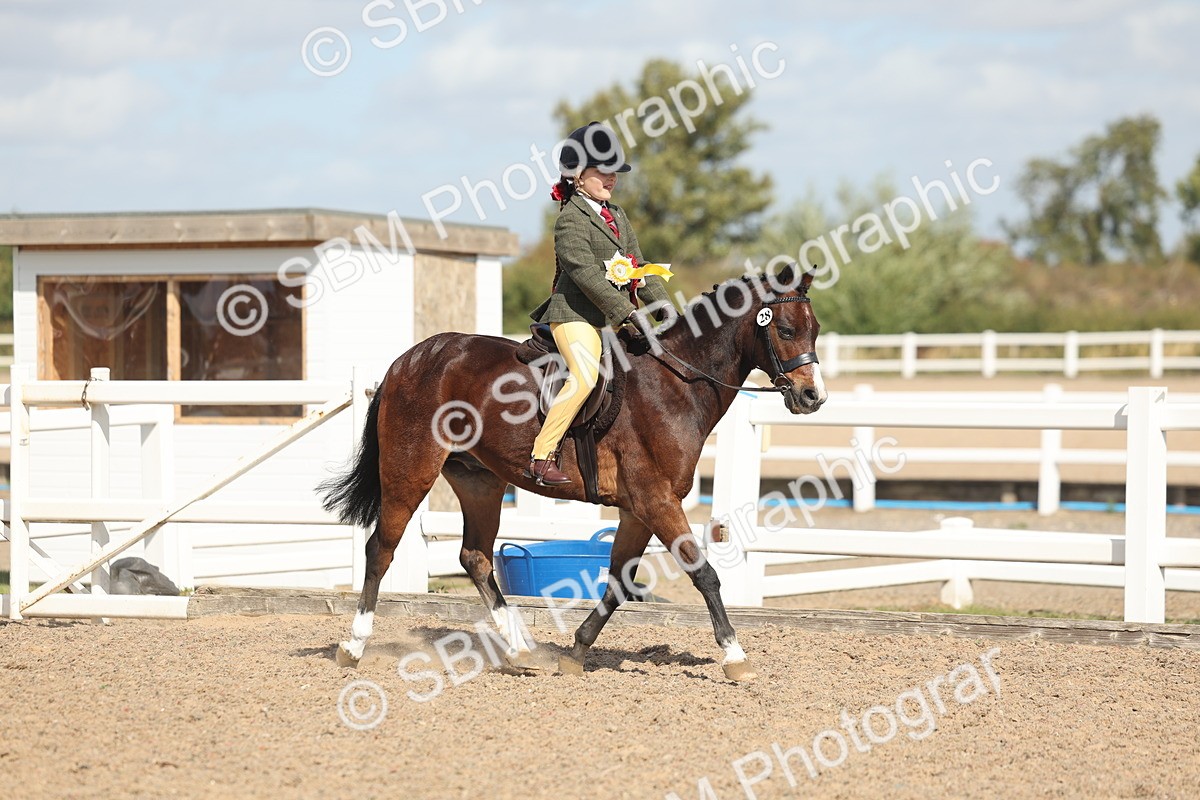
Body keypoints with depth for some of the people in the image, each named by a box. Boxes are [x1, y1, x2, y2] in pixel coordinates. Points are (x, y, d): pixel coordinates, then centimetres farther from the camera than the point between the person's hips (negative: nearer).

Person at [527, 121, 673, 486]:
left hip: (614, 318, 9)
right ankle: (541, 457, -26)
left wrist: (663, 306, 4)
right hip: (575, 314, -9)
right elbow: (586, 274, -20)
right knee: (585, 374, -29)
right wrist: (627, 314, -25)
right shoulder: (571, 219, -9)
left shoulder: (616, 216, 18)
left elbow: (639, 267, 18)